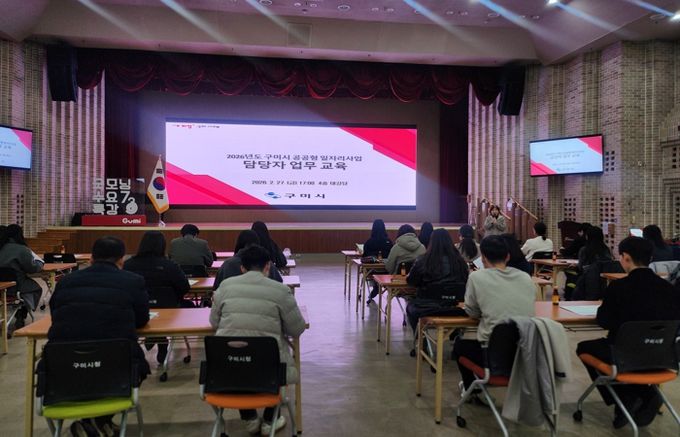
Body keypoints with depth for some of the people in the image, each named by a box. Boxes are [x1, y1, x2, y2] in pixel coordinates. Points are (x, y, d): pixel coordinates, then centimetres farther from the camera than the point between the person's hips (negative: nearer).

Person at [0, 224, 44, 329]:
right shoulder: (22, 249, -14)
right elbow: (33, 268, -8)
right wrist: (40, 262, 14)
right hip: (15, 286, -6)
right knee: (36, 288, 21)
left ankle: (20, 316, 27)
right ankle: (21, 315, 15)